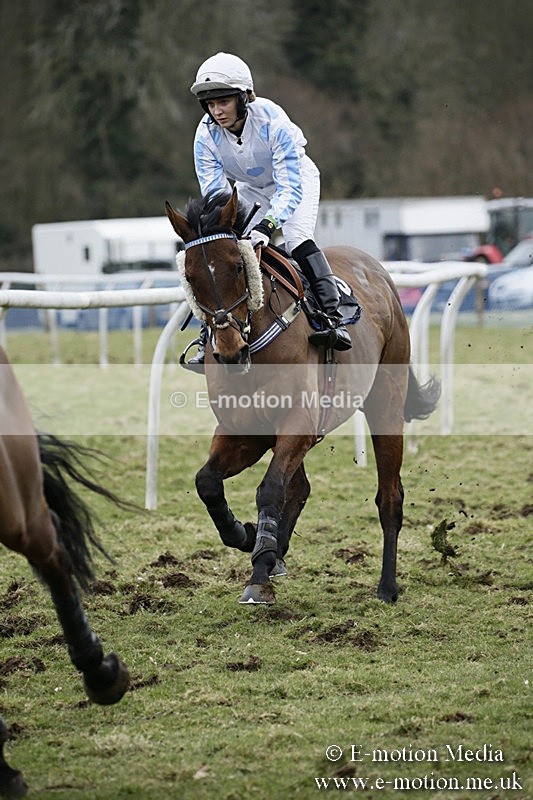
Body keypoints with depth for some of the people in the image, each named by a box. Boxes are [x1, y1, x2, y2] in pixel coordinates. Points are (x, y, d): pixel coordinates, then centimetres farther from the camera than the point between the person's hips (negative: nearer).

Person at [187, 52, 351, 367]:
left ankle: (333, 318, -31)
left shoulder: (272, 120, -37)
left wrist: (268, 225, -56)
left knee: (297, 238, -29)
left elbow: (290, 187, -40)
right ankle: (210, 335, 3)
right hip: (252, 190, 4)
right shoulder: (206, 134, -25)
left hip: (297, 179, -4)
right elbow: (214, 193, -23)